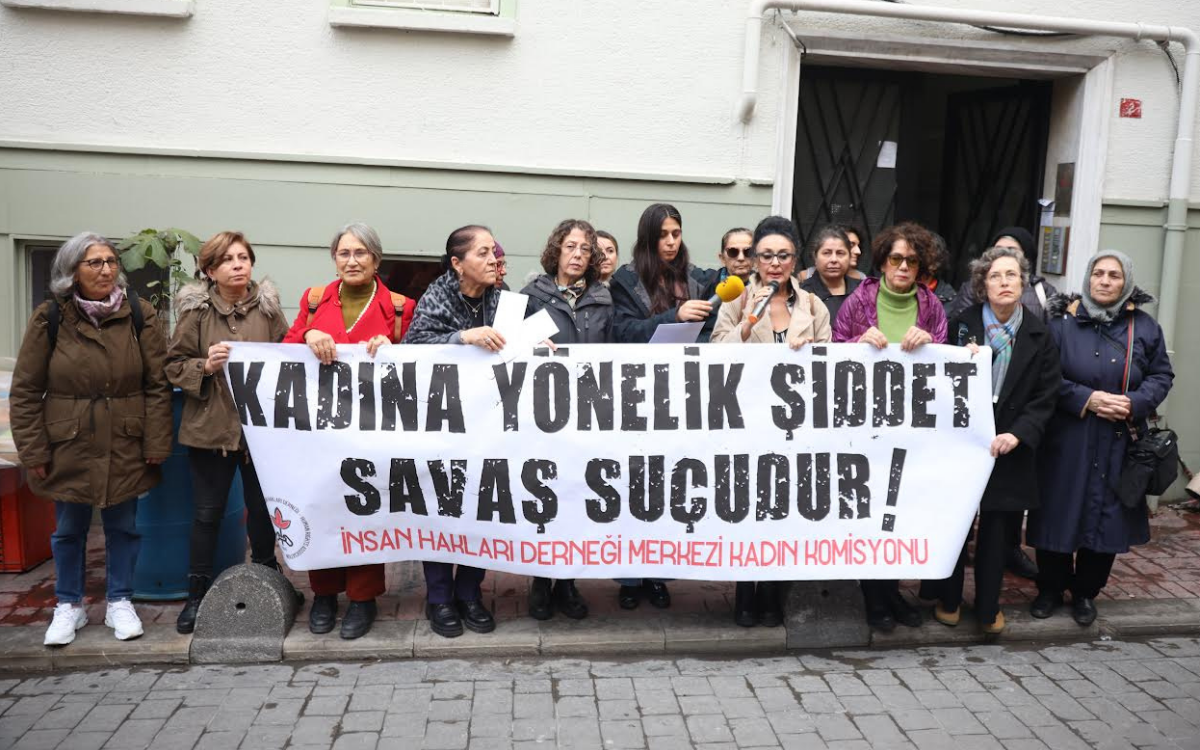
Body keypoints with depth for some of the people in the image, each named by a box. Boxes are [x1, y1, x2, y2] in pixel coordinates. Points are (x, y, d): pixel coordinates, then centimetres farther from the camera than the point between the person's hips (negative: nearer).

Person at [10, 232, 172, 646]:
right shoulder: (50, 317, -5)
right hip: (68, 445, 0)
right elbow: (25, 390, -1)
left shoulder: (139, 314, -4)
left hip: (126, 445, 0)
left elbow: (158, 385, -4)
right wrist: (33, 451, -5)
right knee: (69, 529, 14)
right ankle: (69, 605, 32)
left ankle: (120, 601, 28)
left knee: (123, 526, 11)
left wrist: (157, 444, -7)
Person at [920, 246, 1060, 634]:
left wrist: (1018, 434, -14)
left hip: (1010, 448, 1)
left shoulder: (1039, 335, 1)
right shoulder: (961, 325, -2)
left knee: (997, 529, 10)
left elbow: (1046, 396, -2)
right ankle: (948, 600, 25)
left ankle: (988, 607, 26)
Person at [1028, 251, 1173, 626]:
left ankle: (1086, 592, 26)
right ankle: (1051, 589, 22)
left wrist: (1135, 404, -10)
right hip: (1067, 439, -2)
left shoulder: (1145, 326, 5)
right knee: (1059, 513, 3)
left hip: (1120, 443, 2)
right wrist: (1086, 399, -17)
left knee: (1107, 517, 7)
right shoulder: (1063, 321, -2)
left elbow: (1161, 376, 8)